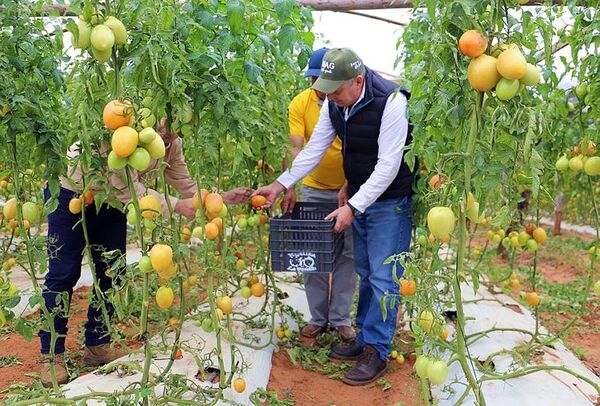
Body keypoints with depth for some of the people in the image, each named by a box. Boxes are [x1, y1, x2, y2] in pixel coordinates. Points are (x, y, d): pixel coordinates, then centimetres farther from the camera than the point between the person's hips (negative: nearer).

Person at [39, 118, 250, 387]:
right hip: (71, 192, -7)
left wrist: (223, 198, -20)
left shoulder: (171, 143, -13)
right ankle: (52, 356, 8)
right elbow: (127, 188, -36)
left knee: (110, 272, 6)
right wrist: (175, 206, -40)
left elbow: (187, 187, -8)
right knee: (63, 273, -4)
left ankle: (97, 346, 20)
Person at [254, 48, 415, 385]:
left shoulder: (391, 102, -24)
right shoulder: (333, 105, -3)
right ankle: (365, 338, 29)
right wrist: (280, 185, -3)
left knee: (383, 278, -2)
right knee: (365, 274, 15)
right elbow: (314, 150, 3)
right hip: (356, 198, 7)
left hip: (390, 202, -7)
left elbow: (388, 166, -25)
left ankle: (377, 352, 10)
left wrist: (352, 206, -25)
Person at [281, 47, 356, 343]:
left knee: (347, 254, 6)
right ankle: (318, 318, 21)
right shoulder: (300, 103, -7)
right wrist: (289, 189, -23)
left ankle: (340, 318, 20)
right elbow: (295, 148, -14)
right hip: (314, 190, 1)